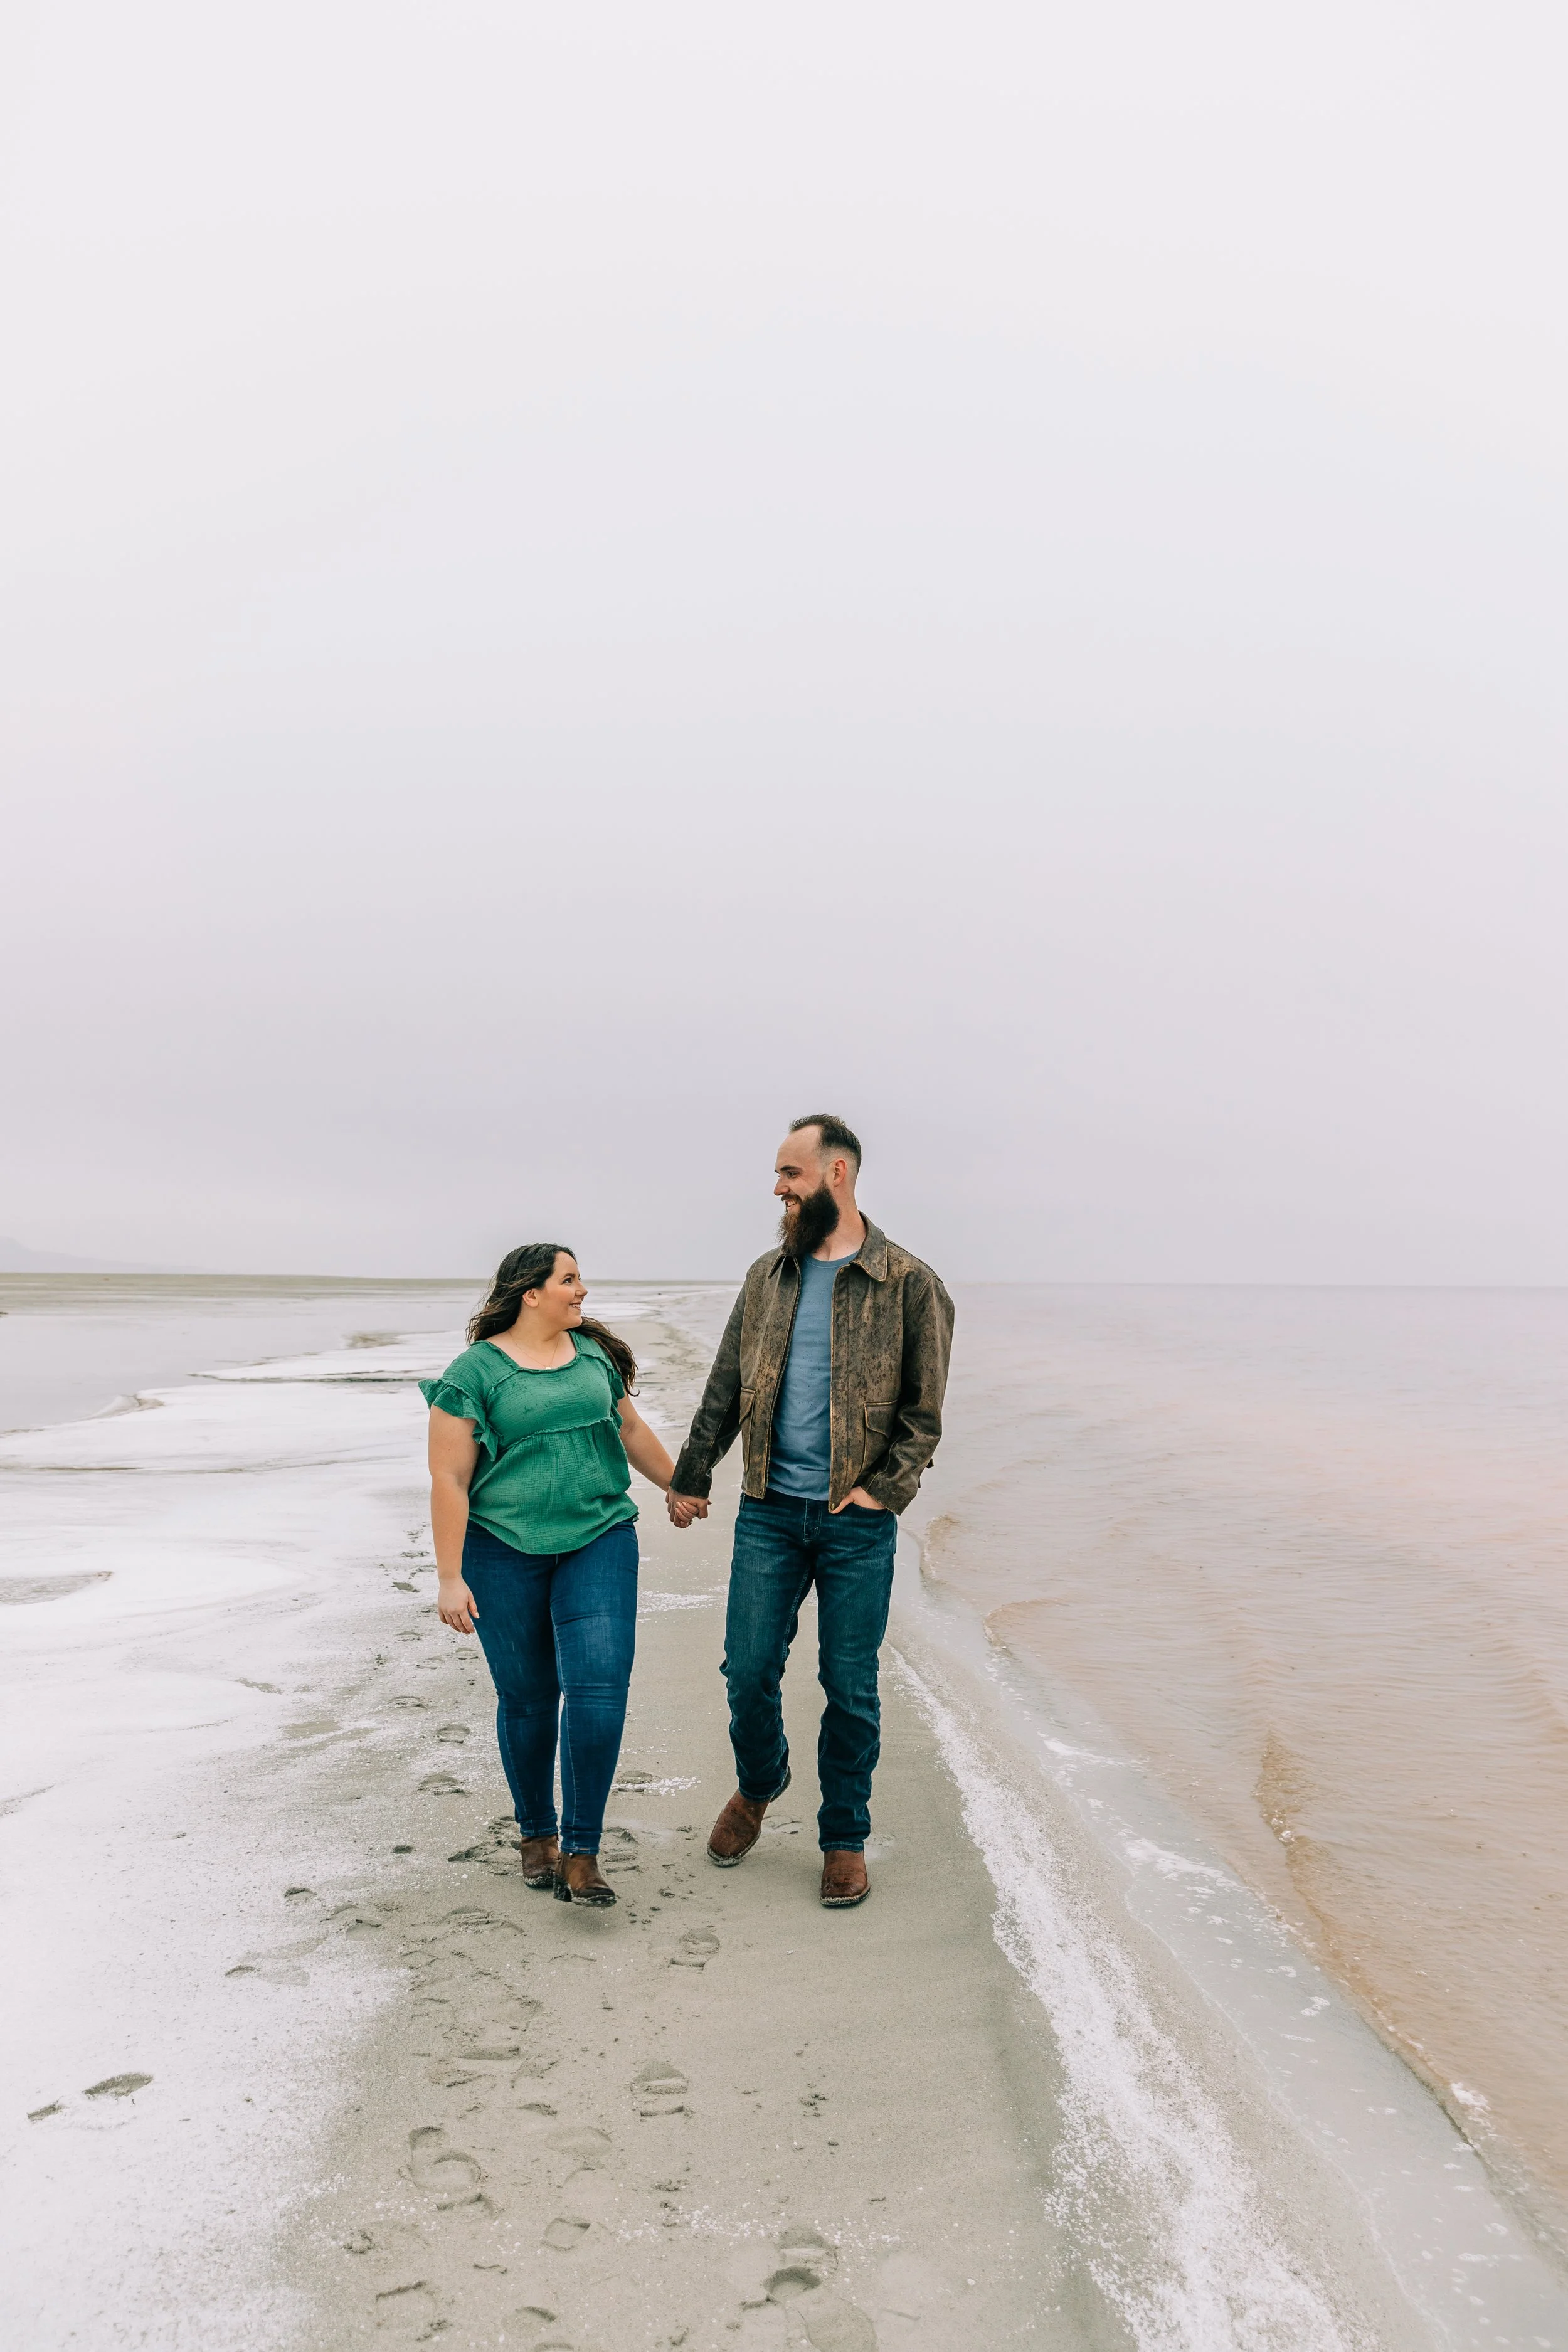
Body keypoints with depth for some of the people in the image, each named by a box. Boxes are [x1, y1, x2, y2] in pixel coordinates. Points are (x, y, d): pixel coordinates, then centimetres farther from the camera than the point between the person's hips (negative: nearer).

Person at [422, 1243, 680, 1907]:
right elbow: (449, 1481, -8)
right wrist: (450, 1578, -11)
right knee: (527, 1697, 6)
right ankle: (537, 1834, 29)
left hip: (599, 1540, 3)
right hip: (504, 1553, -3)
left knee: (599, 1685, -10)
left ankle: (580, 1852, -1)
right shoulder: (474, 1372, -6)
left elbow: (631, 1430, 24)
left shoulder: (594, 1352, 9)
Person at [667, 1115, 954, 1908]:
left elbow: (923, 1413, -2)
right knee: (748, 1672, 7)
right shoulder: (767, 1276, 8)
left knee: (850, 1689, 5)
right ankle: (758, 1789, 36)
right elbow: (725, 1389, 14)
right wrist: (690, 1477, 14)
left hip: (857, 1522, -3)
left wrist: (882, 1492, -10)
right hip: (768, 1510, 3)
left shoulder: (908, 1285, -5)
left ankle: (845, 1840, 24)